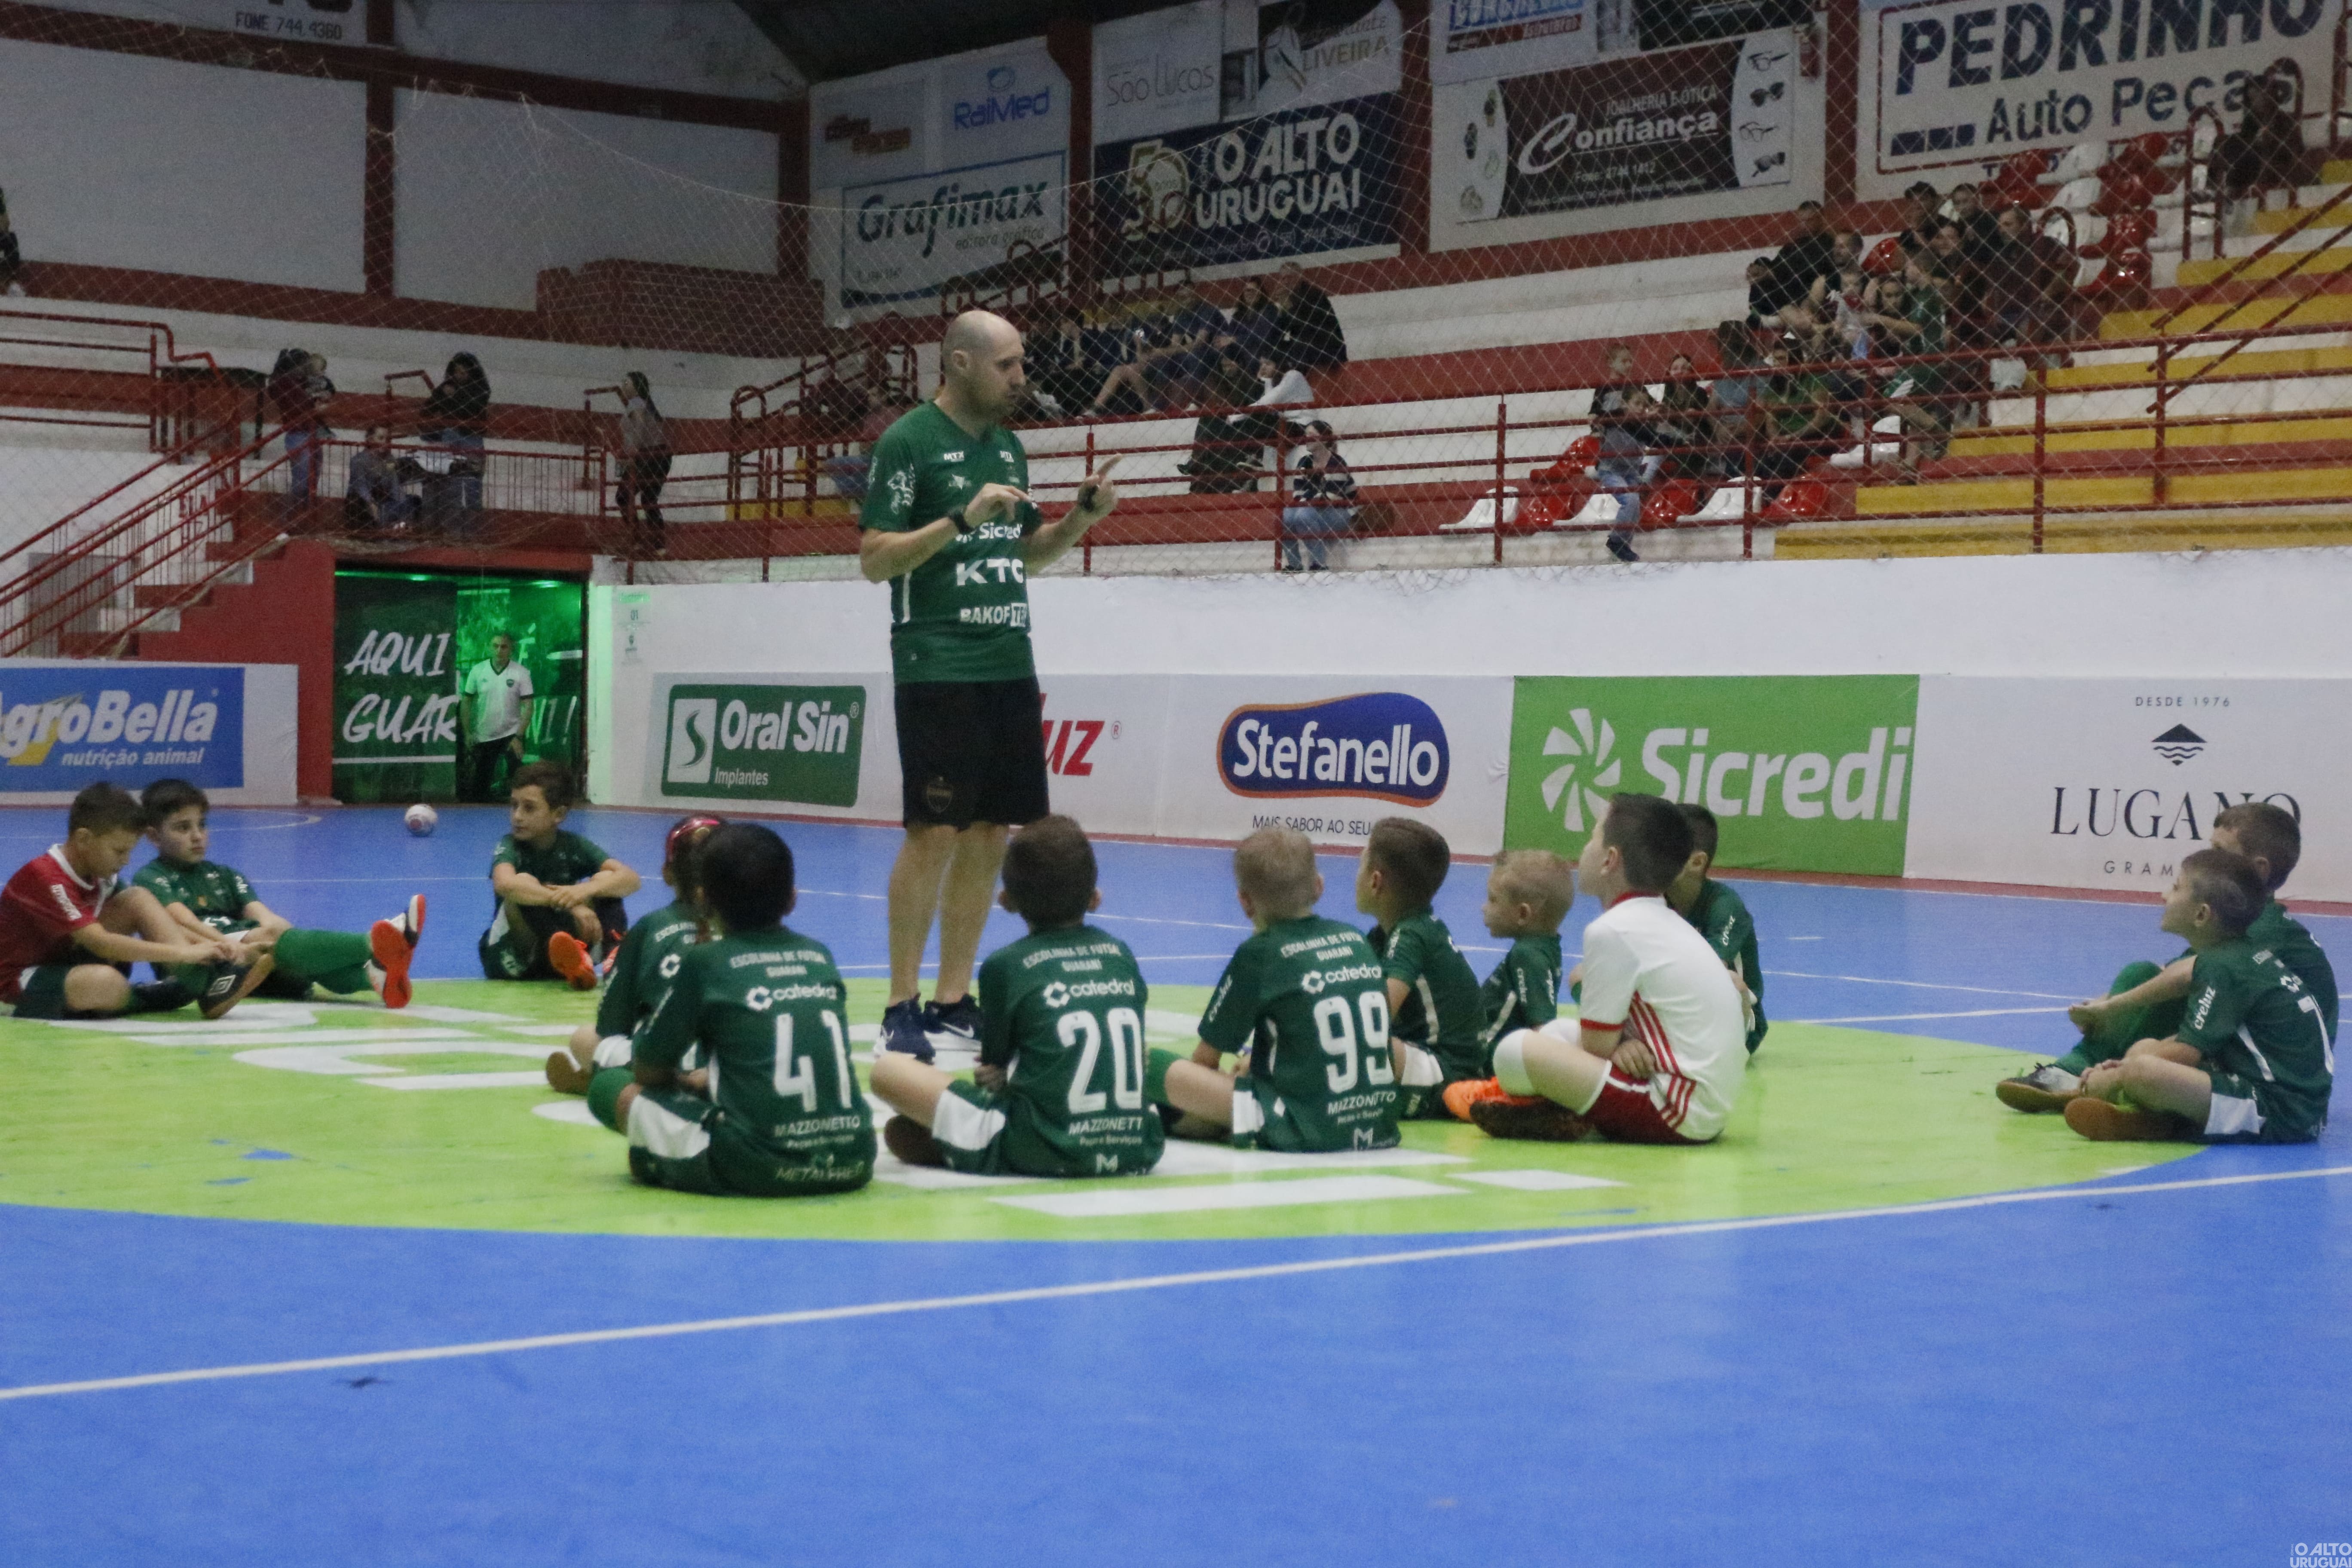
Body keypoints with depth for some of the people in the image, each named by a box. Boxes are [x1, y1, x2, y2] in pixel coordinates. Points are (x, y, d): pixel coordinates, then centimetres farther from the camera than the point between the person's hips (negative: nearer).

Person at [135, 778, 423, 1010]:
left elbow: (263, 916, 9)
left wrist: (273, 925, -17)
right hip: (196, 971, -6)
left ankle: (375, 973, -55)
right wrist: (234, 947, -30)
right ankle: (375, 945, -53)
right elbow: (184, 922, -12)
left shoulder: (222, 876, 28)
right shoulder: (151, 879, 9)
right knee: (280, 943, -30)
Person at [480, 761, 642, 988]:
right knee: (524, 883, -28)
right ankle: (576, 959, -43)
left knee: (606, 880, -12)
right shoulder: (509, 847, -10)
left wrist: (585, 890, -35)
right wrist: (569, 904, -42)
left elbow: (632, 879, -16)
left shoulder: (574, 846, -1)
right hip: (510, 962, -3)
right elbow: (504, 884, -36)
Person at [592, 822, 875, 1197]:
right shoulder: (820, 956, 14)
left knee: (609, 1086, 11)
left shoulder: (703, 961, 1)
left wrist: (685, 1081, 32)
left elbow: (648, 1071, 10)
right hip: (854, 1164, 4)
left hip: (756, 1167, -4)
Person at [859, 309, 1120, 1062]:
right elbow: (874, 558, -11)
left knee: (989, 835, 7)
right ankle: (901, 1008, -1)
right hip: (937, 668, -7)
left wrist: (1084, 514, 8)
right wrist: (961, 519, -21)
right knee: (935, 834, -9)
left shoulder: (1008, 448, 16)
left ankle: (954, 999, 15)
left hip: (1009, 667, 7)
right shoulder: (908, 442, -6)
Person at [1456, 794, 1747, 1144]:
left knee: (1515, 1050, -18)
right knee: (1556, 1032, 23)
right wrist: (1621, 1046, -2)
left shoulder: (1611, 931, -14)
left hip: (1681, 1115, -10)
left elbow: (1596, 1049, -11)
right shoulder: (1666, 923, 15)